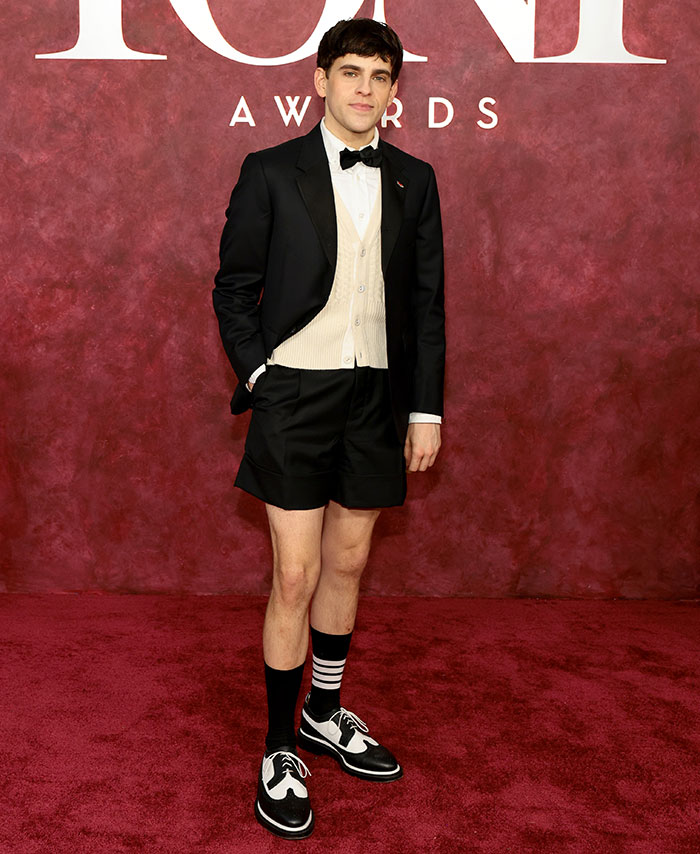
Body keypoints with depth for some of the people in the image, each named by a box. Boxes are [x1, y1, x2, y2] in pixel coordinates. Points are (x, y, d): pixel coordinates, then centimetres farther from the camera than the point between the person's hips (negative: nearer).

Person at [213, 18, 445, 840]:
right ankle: (279, 749, 15)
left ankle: (325, 713, 34)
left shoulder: (414, 180, 8)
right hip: (296, 395, -3)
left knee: (347, 565, 14)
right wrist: (256, 376, -7)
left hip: (377, 396, 4)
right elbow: (233, 287, 2)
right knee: (295, 579, -2)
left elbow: (426, 301, 7)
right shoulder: (271, 172, -1)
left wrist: (426, 408, 4)